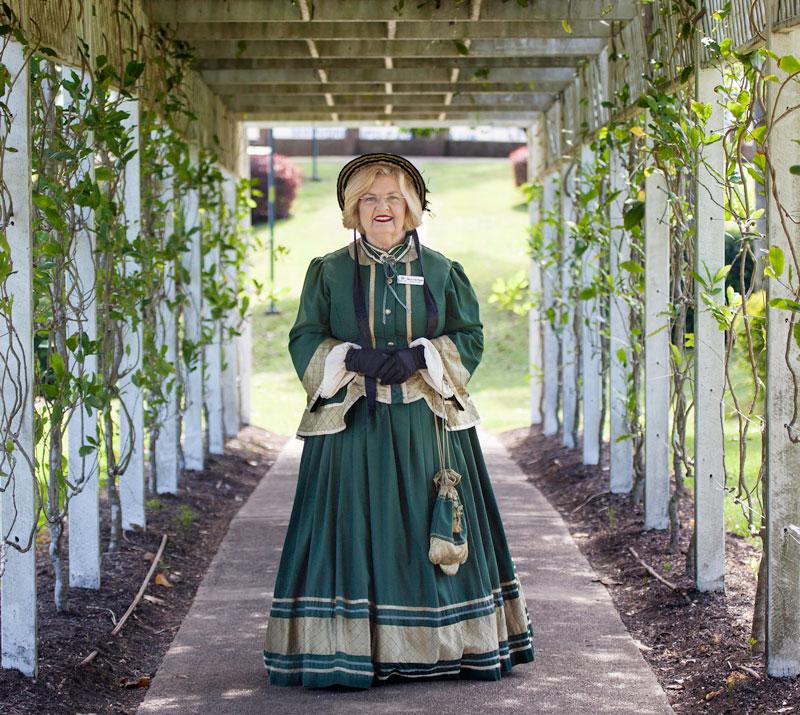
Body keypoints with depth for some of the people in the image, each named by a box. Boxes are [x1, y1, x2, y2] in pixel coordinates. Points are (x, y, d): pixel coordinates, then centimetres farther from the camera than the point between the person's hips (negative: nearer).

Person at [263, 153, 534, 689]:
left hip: (426, 425, 1)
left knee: (433, 536, 0)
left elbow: (470, 337, 6)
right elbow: (305, 340, 5)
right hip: (351, 425, -1)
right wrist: (351, 358, -13)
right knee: (354, 535, -5)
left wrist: (420, 357, -11)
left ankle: (440, 646, 9)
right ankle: (349, 652, 0)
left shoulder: (440, 271, 10)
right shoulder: (328, 272, 9)